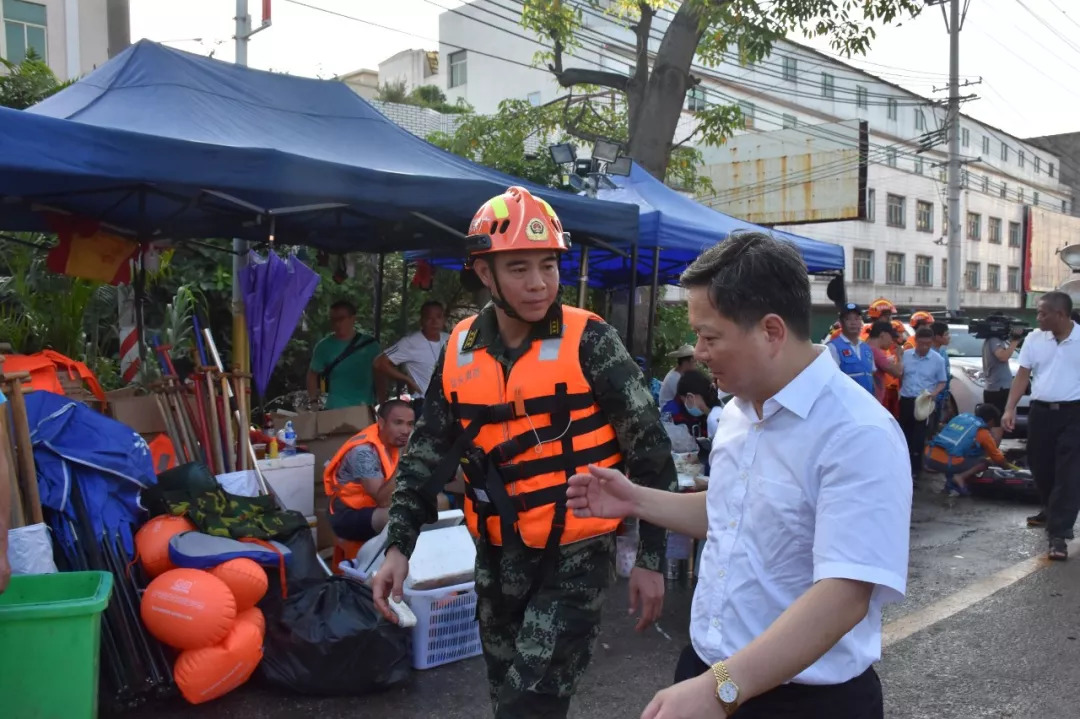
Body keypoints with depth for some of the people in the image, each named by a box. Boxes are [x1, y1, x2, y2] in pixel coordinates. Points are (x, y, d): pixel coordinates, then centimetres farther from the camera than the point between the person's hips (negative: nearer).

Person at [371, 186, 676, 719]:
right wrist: (398, 545, -2)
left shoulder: (589, 342, -13)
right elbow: (428, 451, 6)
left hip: (576, 554, -5)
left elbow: (649, 448, -8)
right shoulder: (461, 349, -1)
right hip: (497, 556, 5)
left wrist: (650, 558, -8)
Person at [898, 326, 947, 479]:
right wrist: (900, 391, 1)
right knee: (905, 433, 14)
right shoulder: (905, 355, 0)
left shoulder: (938, 360, -5)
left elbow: (942, 382, 1)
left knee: (918, 436, 0)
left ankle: (914, 468, 6)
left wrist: (933, 393, -16)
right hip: (906, 400, 3)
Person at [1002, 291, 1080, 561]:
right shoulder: (1034, 339, 2)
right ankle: (1050, 511, 41)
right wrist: (1010, 409, -5)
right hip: (1040, 411, 4)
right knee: (1040, 467, 15)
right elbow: (1022, 375, 4)